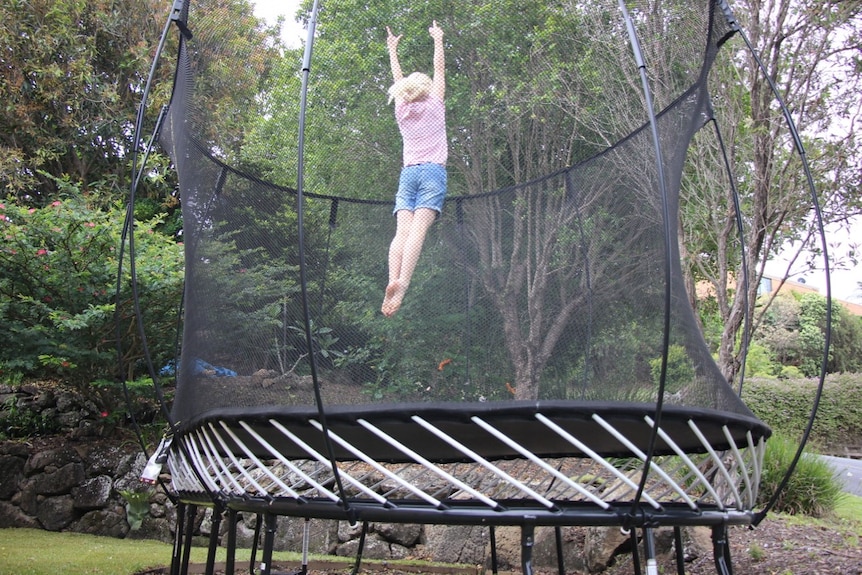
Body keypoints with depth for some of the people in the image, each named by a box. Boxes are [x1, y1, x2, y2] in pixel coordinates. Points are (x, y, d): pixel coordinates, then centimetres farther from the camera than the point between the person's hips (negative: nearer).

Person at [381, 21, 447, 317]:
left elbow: (398, 79, 33)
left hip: (408, 173, 3)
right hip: (433, 171, -3)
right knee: (418, 229, -19)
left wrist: (392, 50, 47)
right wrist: (438, 40, 36)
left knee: (402, 231, -12)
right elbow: (439, 69, 22)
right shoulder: (434, 105, 12)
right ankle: (402, 282, -38)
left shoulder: (402, 110, 18)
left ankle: (392, 281, -32)